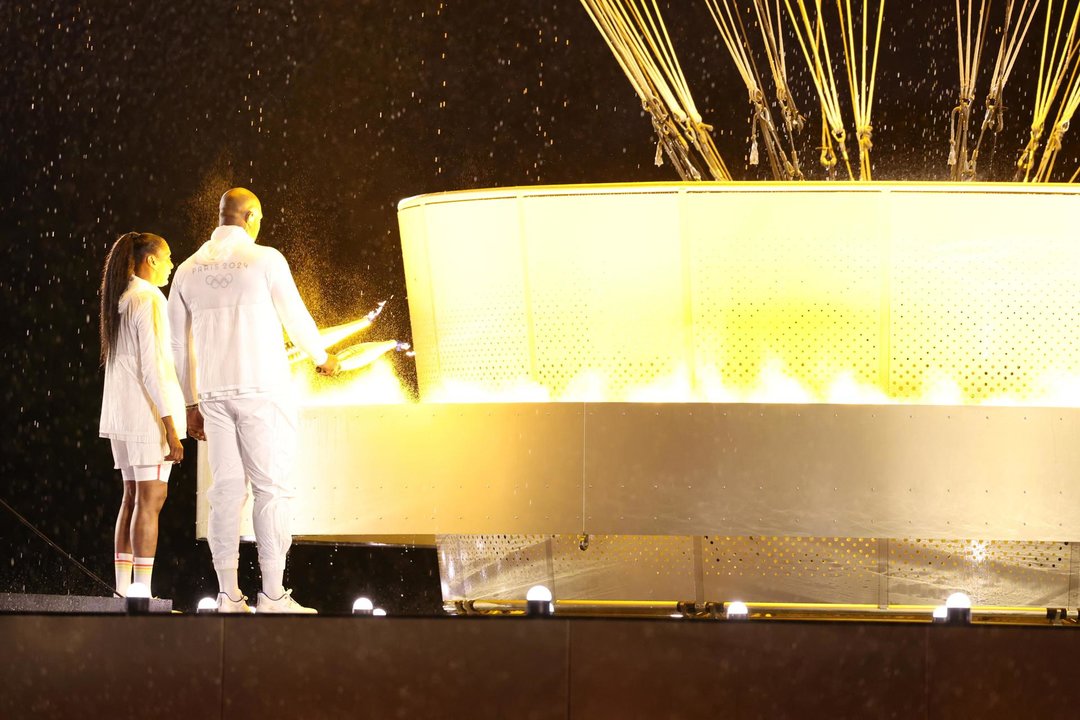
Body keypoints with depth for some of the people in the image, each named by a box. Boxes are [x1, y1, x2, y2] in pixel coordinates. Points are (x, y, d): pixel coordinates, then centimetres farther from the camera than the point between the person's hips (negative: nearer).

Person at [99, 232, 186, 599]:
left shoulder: (119, 301, 14)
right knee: (151, 498, -8)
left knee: (133, 496, 10)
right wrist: (171, 426, -18)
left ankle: (123, 589, 8)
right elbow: (152, 366, -17)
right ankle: (143, 595, -12)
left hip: (122, 413, 9)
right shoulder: (149, 299, -12)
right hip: (149, 411, -9)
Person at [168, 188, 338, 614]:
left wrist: (191, 404, 20)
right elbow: (296, 318, 3)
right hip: (263, 389, -4)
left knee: (227, 489, 5)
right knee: (271, 487, -3)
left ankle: (228, 595, 1)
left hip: (214, 393, 5)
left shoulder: (189, 270, 10)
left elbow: (180, 345, 13)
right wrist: (321, 357, 23)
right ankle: (273, 594, -7)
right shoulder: (265, 260, -4)